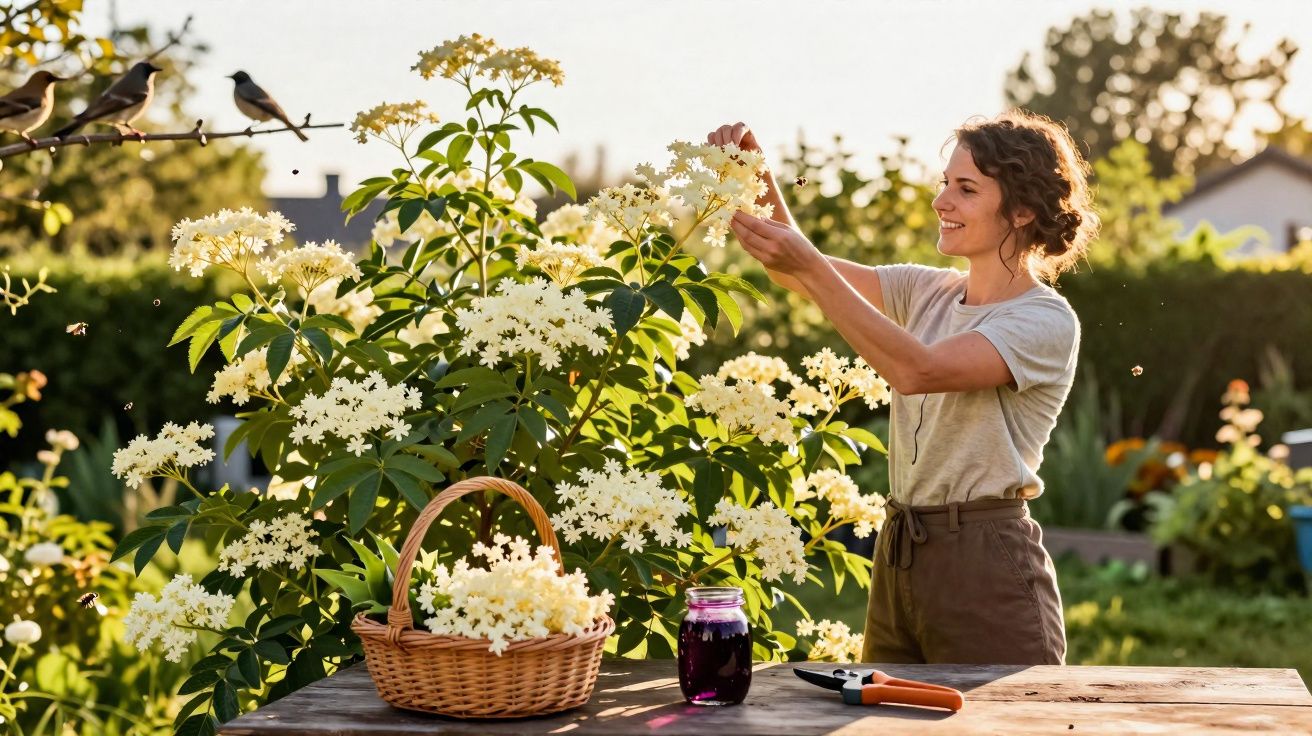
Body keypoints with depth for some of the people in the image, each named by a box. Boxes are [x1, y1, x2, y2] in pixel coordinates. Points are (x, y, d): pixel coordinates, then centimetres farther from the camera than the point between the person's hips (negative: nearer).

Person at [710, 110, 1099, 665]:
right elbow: (794, 270, 4)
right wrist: (757, 177, -13)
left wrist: (810, 267, -27)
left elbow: (917, 369, -25)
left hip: (987, 564, -7)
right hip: (898, 556, 7)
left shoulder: (1048, 322, -10)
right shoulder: (927, 292, 12)